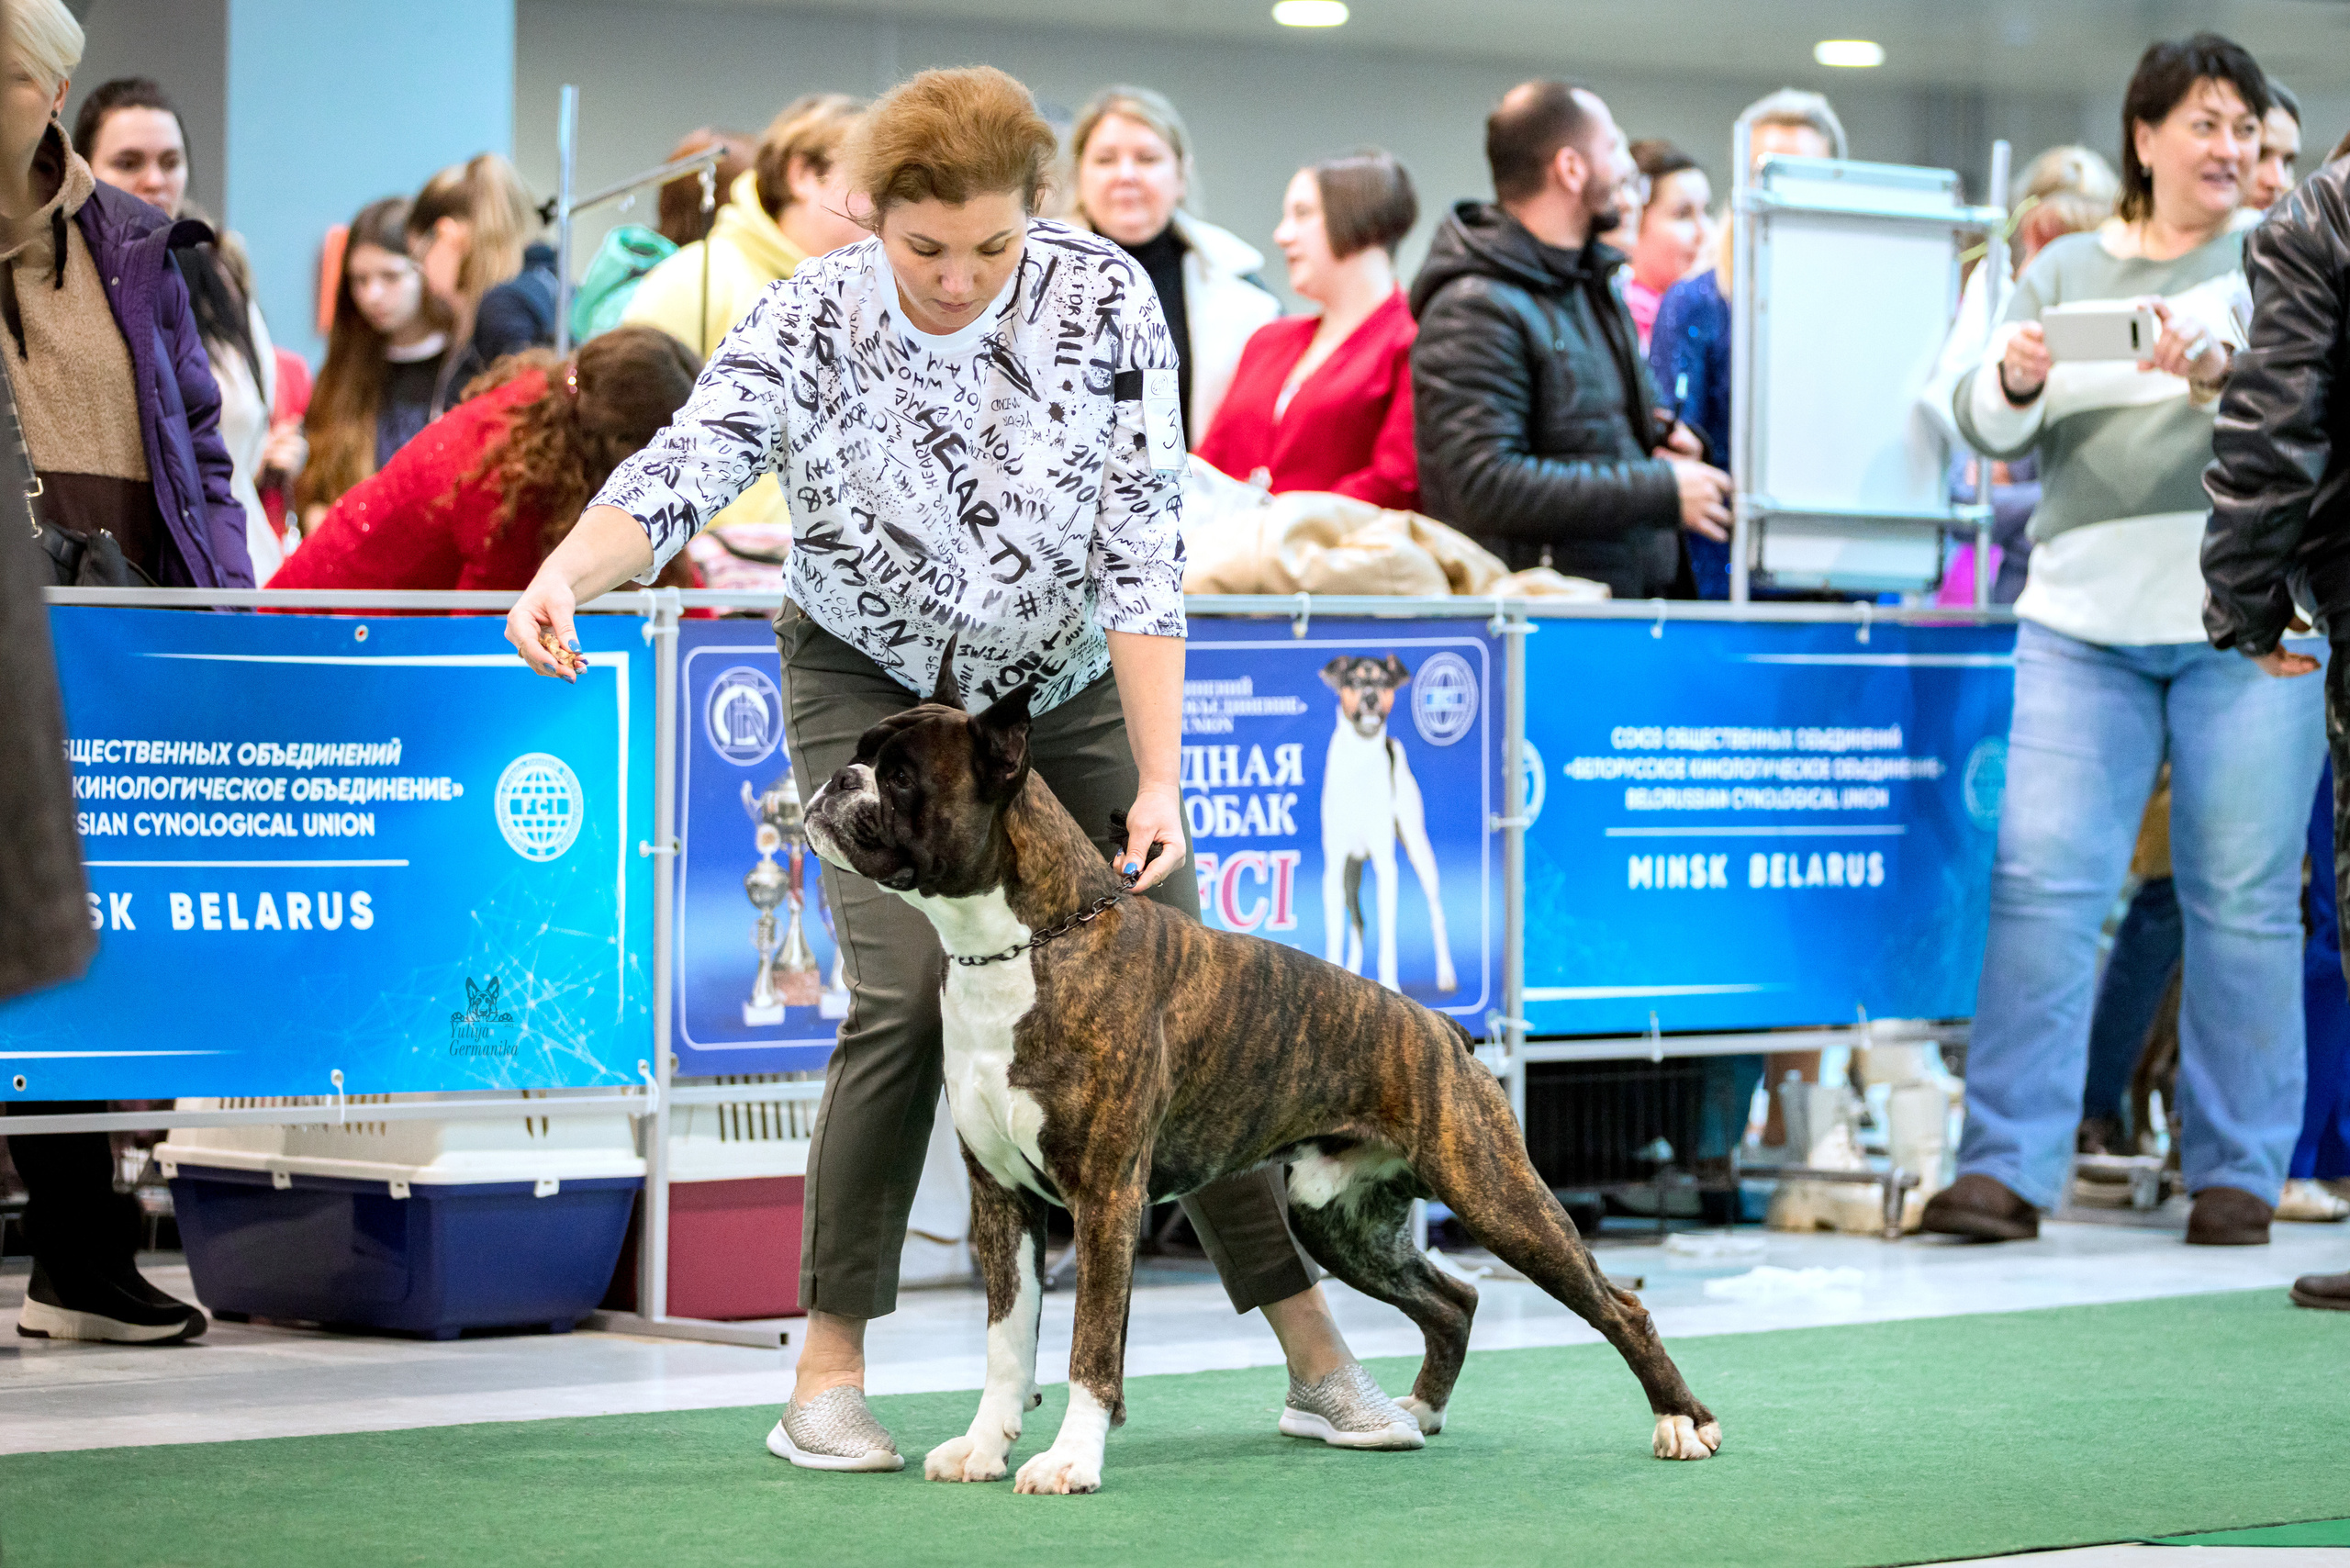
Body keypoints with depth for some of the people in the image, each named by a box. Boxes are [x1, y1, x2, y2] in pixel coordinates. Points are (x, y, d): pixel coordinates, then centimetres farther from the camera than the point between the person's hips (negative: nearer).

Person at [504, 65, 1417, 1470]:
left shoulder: (1103, 297, -20)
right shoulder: (812, 326, -22)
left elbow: (1143, 551, -20)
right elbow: (684, 471, -36)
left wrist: (1158, 781, -25)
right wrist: (565, 574, -57)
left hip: (1071, 689, 2)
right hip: (877, 692, -2)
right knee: (907, 994, -18)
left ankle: (1314, 1349, 10)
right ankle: (830, 1374, -10)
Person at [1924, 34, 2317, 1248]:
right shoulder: (2067, 272, 17)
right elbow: (1993, 432, 13)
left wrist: (2219, 374, -26)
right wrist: (2012, 381, -10)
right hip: (2083, 614, 2)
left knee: (2241, 897, -2)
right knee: (2042, 879, -7)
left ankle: (2237, 1175, 7)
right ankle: (2008, 1167, -7)